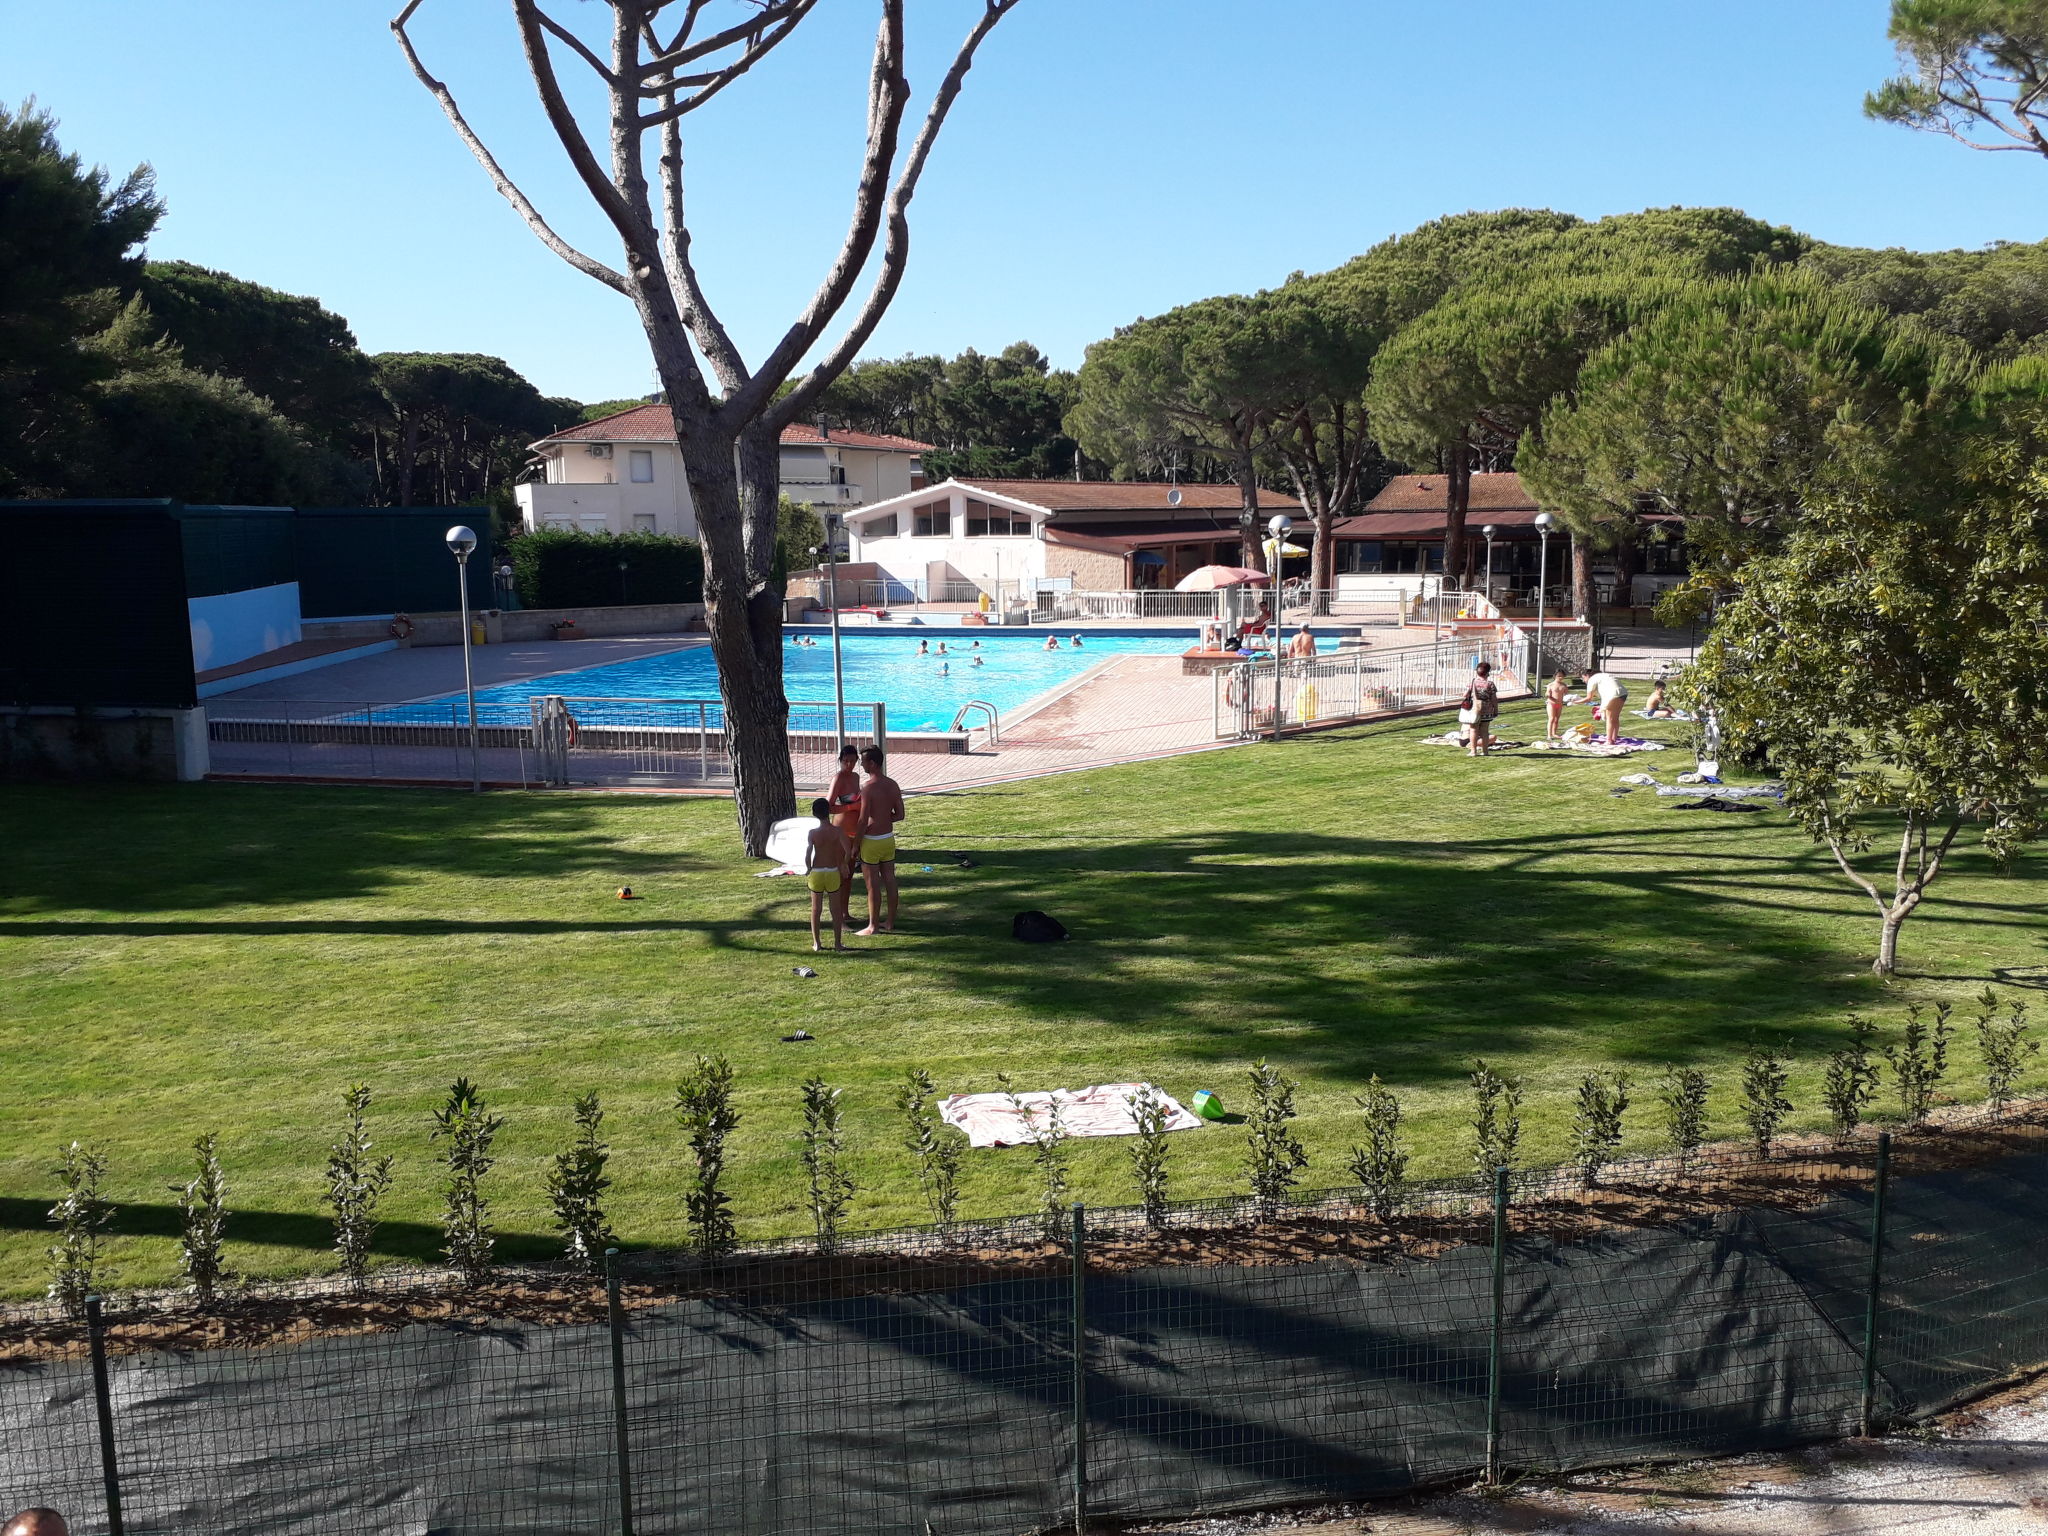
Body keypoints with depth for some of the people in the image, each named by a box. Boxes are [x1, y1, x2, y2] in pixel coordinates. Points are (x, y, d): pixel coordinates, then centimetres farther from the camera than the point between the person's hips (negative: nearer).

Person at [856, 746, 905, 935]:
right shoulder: (892, 784, 3)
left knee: (873, 884, 0)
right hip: (889, 838, 7)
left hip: (872, 840, -7)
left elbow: (863, 821, -18)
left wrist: (855, 844, -8)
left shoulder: (868, 788, -19)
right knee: (890, 880, 12)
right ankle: (891, 923, 20)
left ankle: (873, 926, 7)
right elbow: (899, 815, 7)